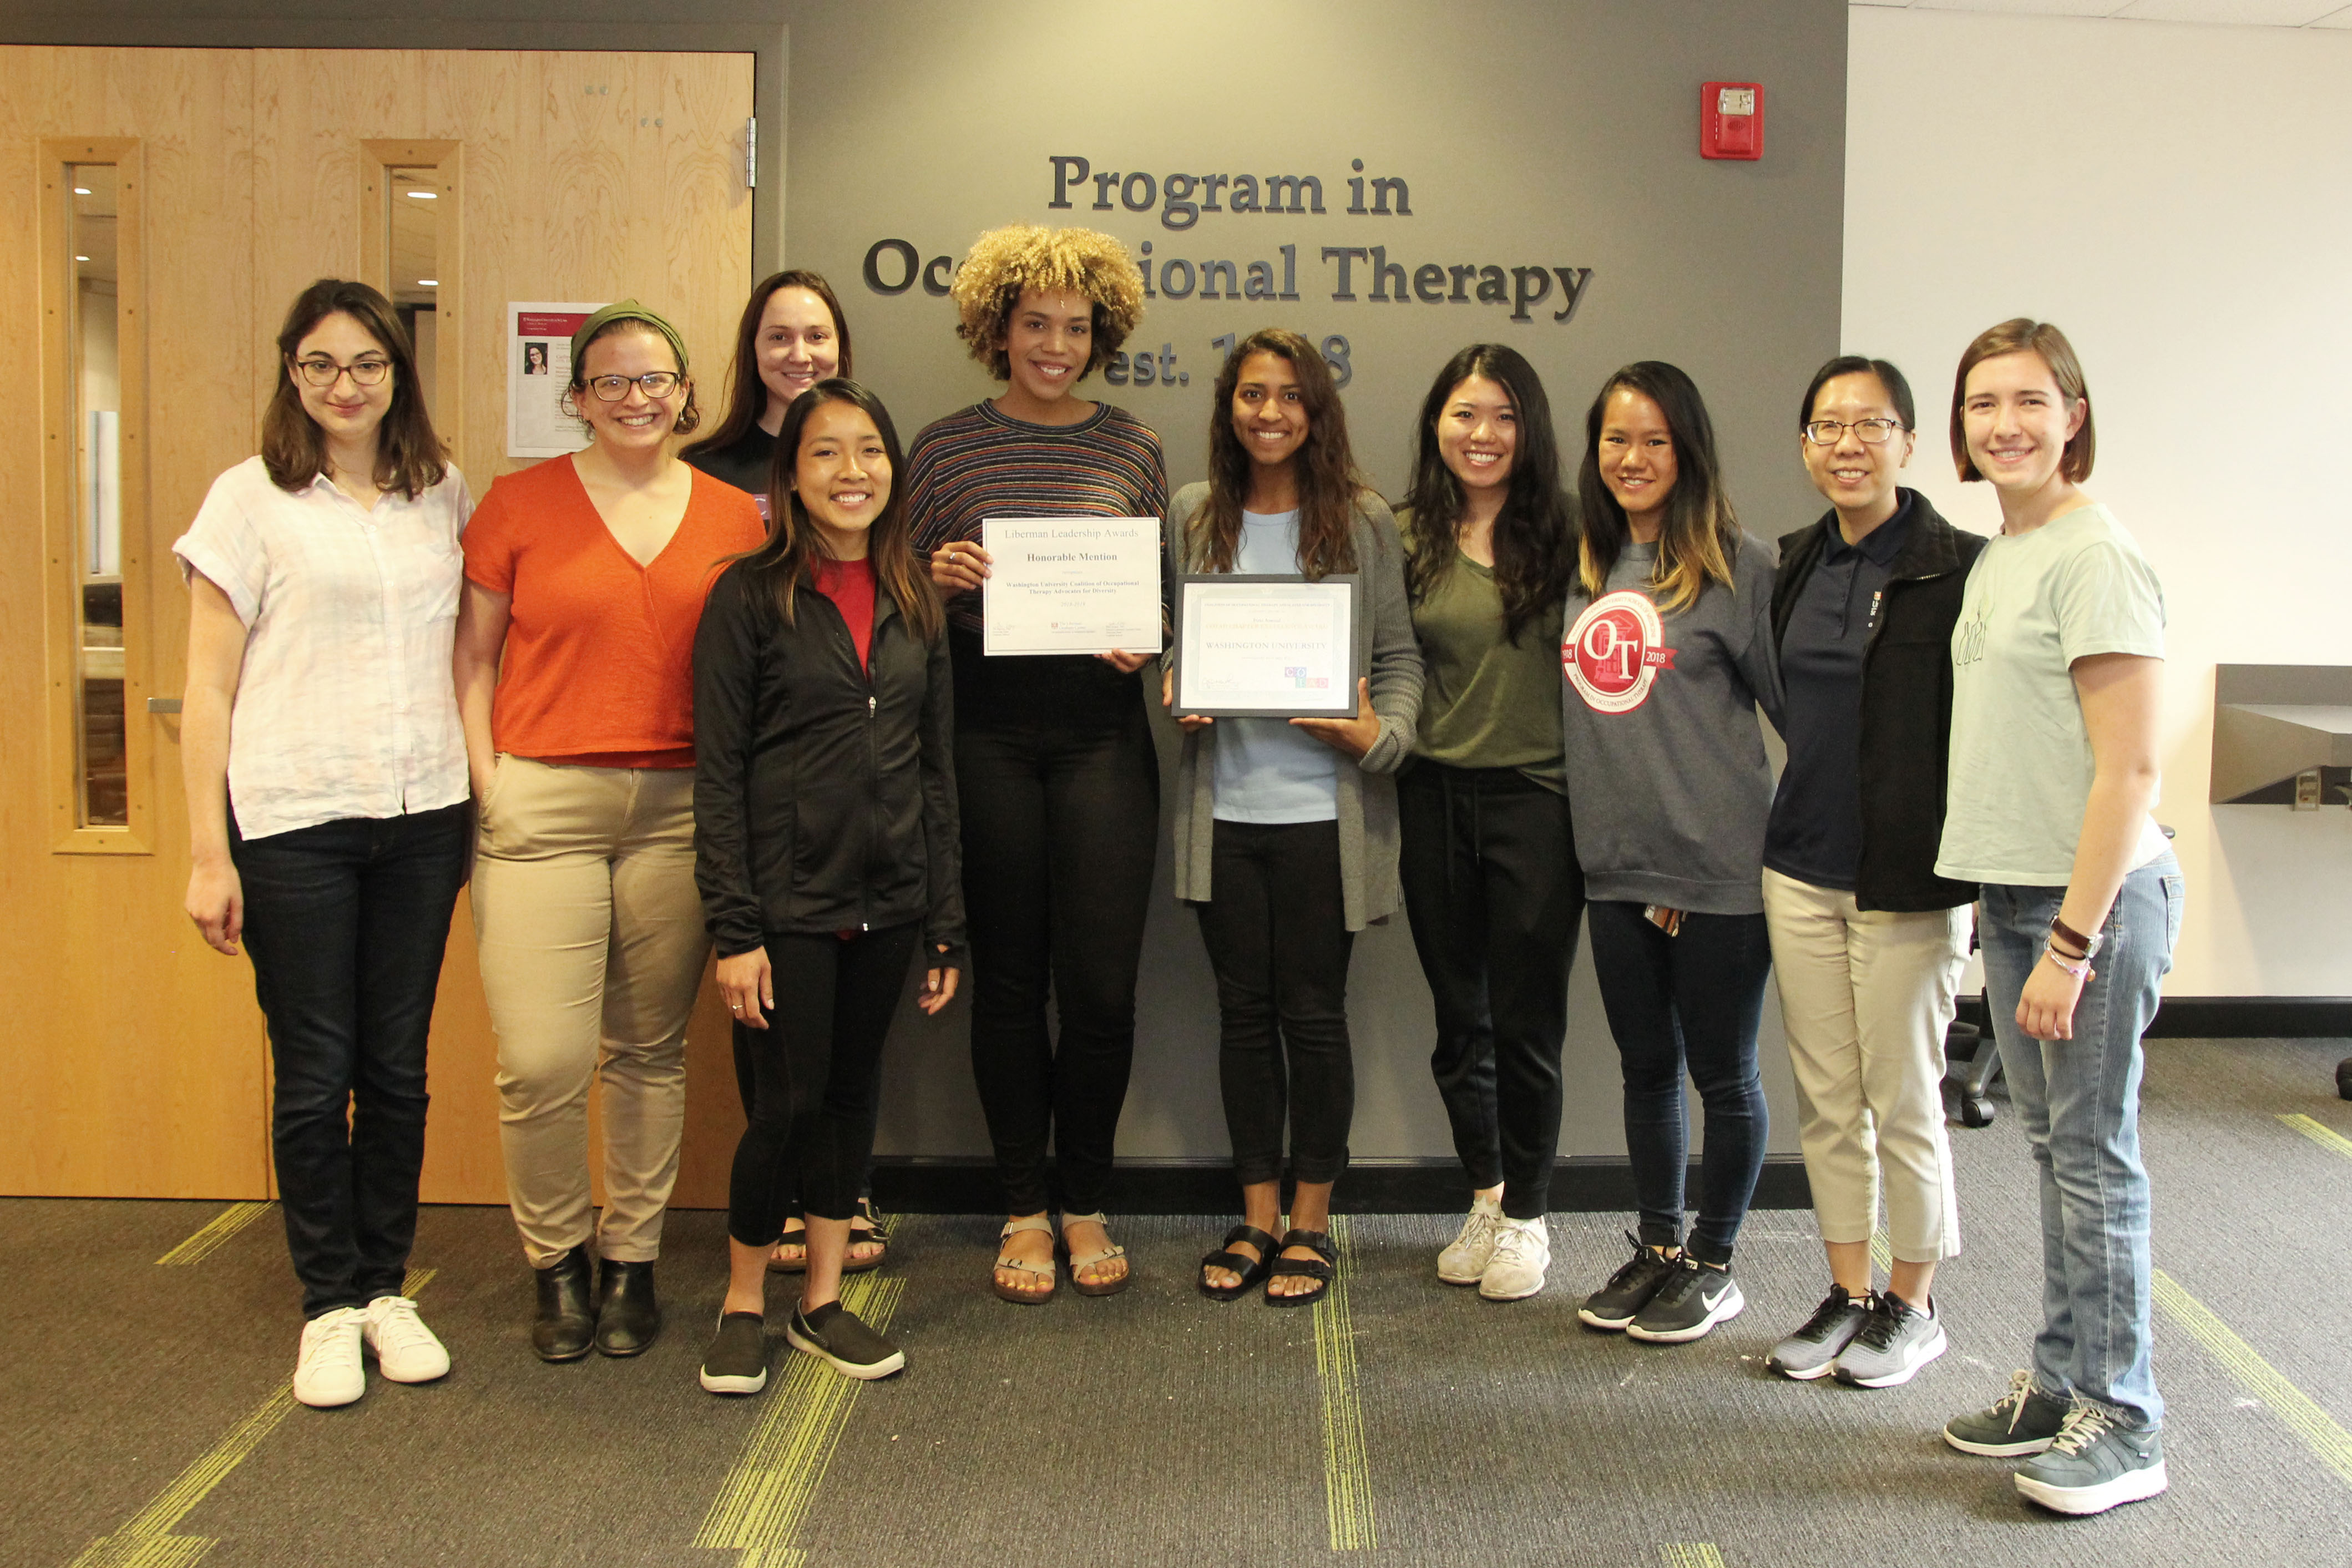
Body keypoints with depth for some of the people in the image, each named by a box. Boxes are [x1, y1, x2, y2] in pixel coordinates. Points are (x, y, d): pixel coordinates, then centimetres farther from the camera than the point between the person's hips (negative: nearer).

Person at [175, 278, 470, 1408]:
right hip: (293, 818, -3)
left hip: (422, 816, 3)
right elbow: (208, 690, 0)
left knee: (398, 1067, 8)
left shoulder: (445, 497, 10)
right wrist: (208, 852, -5)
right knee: (315, 1072, 2)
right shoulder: (251, 499, 0)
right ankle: (329, 1305, 15)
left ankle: (385, 1287, 21)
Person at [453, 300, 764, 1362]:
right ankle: (557, 1260, 15)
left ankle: (633, 1260, 25)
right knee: (542, 1059, -8)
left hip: (680, 808, 2)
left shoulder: (734, 518, 8)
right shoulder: (520, 503, 4)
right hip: (543, 804, -2)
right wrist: (488, 782, -3)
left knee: (651, 1049, 10)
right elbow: (471, 656, 6)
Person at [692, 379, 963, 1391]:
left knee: (855, 1095, 12)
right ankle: (744, 1305, 19)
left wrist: (944, 921, 9)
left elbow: (936, 767, 12)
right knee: (788, 1101, -1)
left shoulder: (914, 602, 9)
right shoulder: (750, 597, -5)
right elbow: (718, 771, -7)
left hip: (885, 898, 5)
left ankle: (824, 1299, 26)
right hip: (787, 898, -4)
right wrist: (733, 927, -13)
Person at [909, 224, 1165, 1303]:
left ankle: (1085, 1204, 19)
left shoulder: (1131, 447, 9)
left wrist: (1143, 641, -7)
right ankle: (1024, 1209, 20)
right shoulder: (945, 449, 5)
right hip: (988, 735, 0)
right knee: (1009, 976, 6)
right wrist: (937, 579, -12)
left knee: (1101, 982, -1)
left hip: (1101, 733, 1)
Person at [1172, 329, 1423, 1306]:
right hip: (1224, 804, 3)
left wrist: (1379, 734, -16)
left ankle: (1310, 1224, 19)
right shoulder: (1192, 518, 7)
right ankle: (1257, 1218, 24)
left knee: (1313, 1013, 4)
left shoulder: (1364, 523, 0)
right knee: (1244, 1009, 10)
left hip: (1323, 810, -2)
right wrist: (1179, 693, -6)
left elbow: (1399, 654, 1)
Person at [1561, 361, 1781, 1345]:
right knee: (1646, 1068, 16)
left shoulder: (1739, 565, -9)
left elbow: (1796, 703, -6)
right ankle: (1658, 1248, 31)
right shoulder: (1585, 565, 9)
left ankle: (1714, 1264, 24)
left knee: (1722, 1074, 8)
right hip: (1615, 865, 6)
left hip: (1718, 867, -5)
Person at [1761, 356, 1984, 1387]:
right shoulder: (1794, 566, 9)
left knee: (1902, 1101, 5)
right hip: (1800, 870, 6)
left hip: (1906, 879, -5)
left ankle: (1912, 1306, 22)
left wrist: (1969, 877, -15)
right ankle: (1846, 1295, 26)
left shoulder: (1956, 570, -10)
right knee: (1825, 1098, 12)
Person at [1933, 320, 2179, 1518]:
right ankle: (2062, 1381, 27)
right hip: (2012, 890, 8)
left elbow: (2129, 768, -18)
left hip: (2094, 898, -8)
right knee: (2052, 1146, 15)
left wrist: (2072, 944, -20)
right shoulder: (1997, 557, 12)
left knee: (2094, 1151, -1)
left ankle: (2121, 1421, 11)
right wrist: (1997, 904, 12)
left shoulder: (2095, 557, -14)